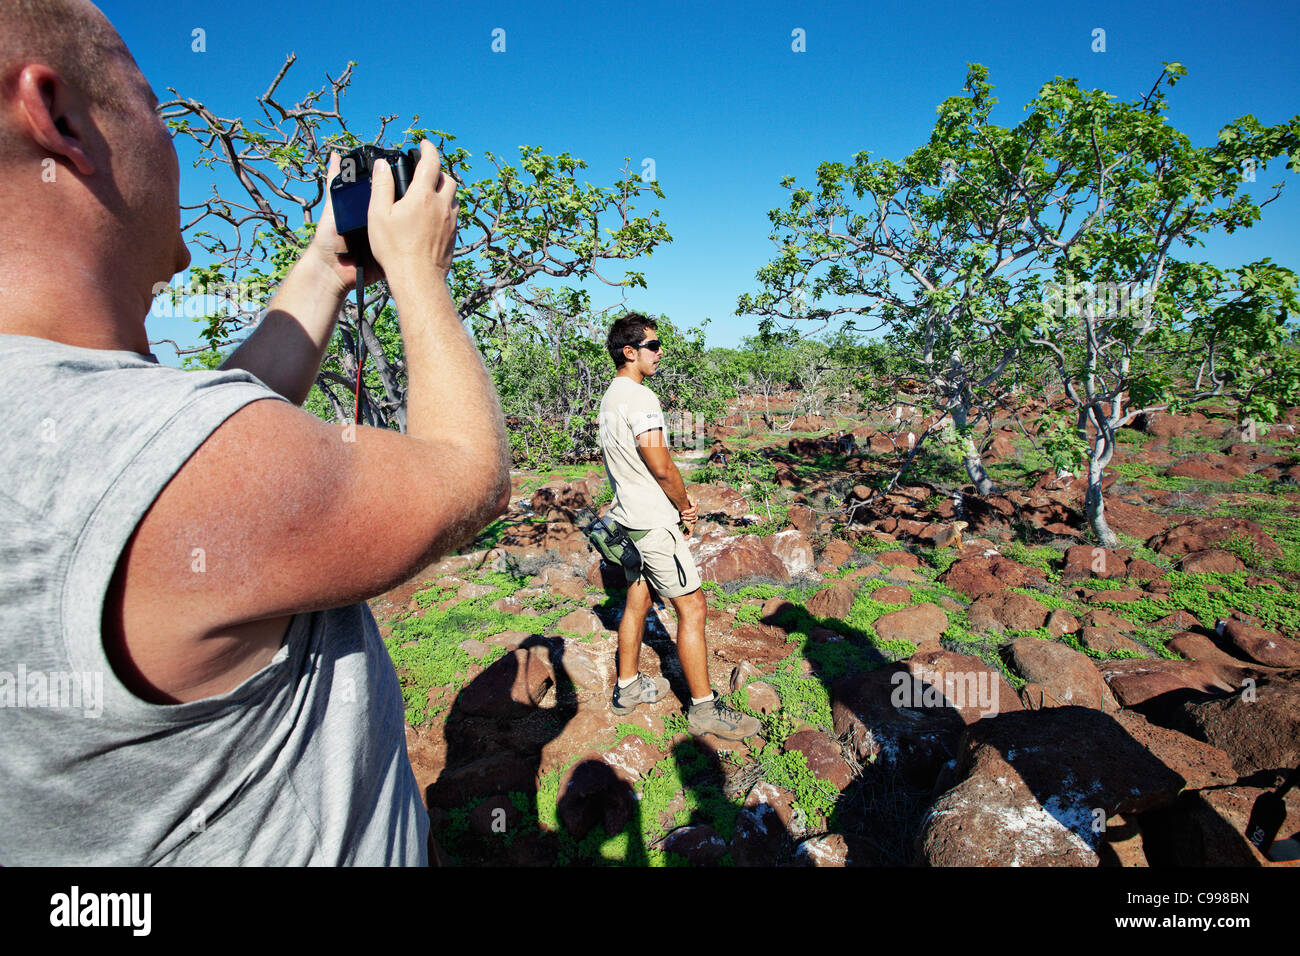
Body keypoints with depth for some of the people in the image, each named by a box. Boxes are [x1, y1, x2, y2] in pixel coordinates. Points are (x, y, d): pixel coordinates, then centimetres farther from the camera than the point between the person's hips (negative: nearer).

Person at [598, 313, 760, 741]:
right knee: (692, 608, -2)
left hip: (627, 517, 10)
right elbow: (662, 468, -19)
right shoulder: (640, 398, -19)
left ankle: (628, 687, 31)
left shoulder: (609, 397, 12)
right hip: (653, 522, -10)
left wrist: (678, 499, 10)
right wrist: (686, 506, -2)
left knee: (637, 601, 18)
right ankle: (704, 708, 6)